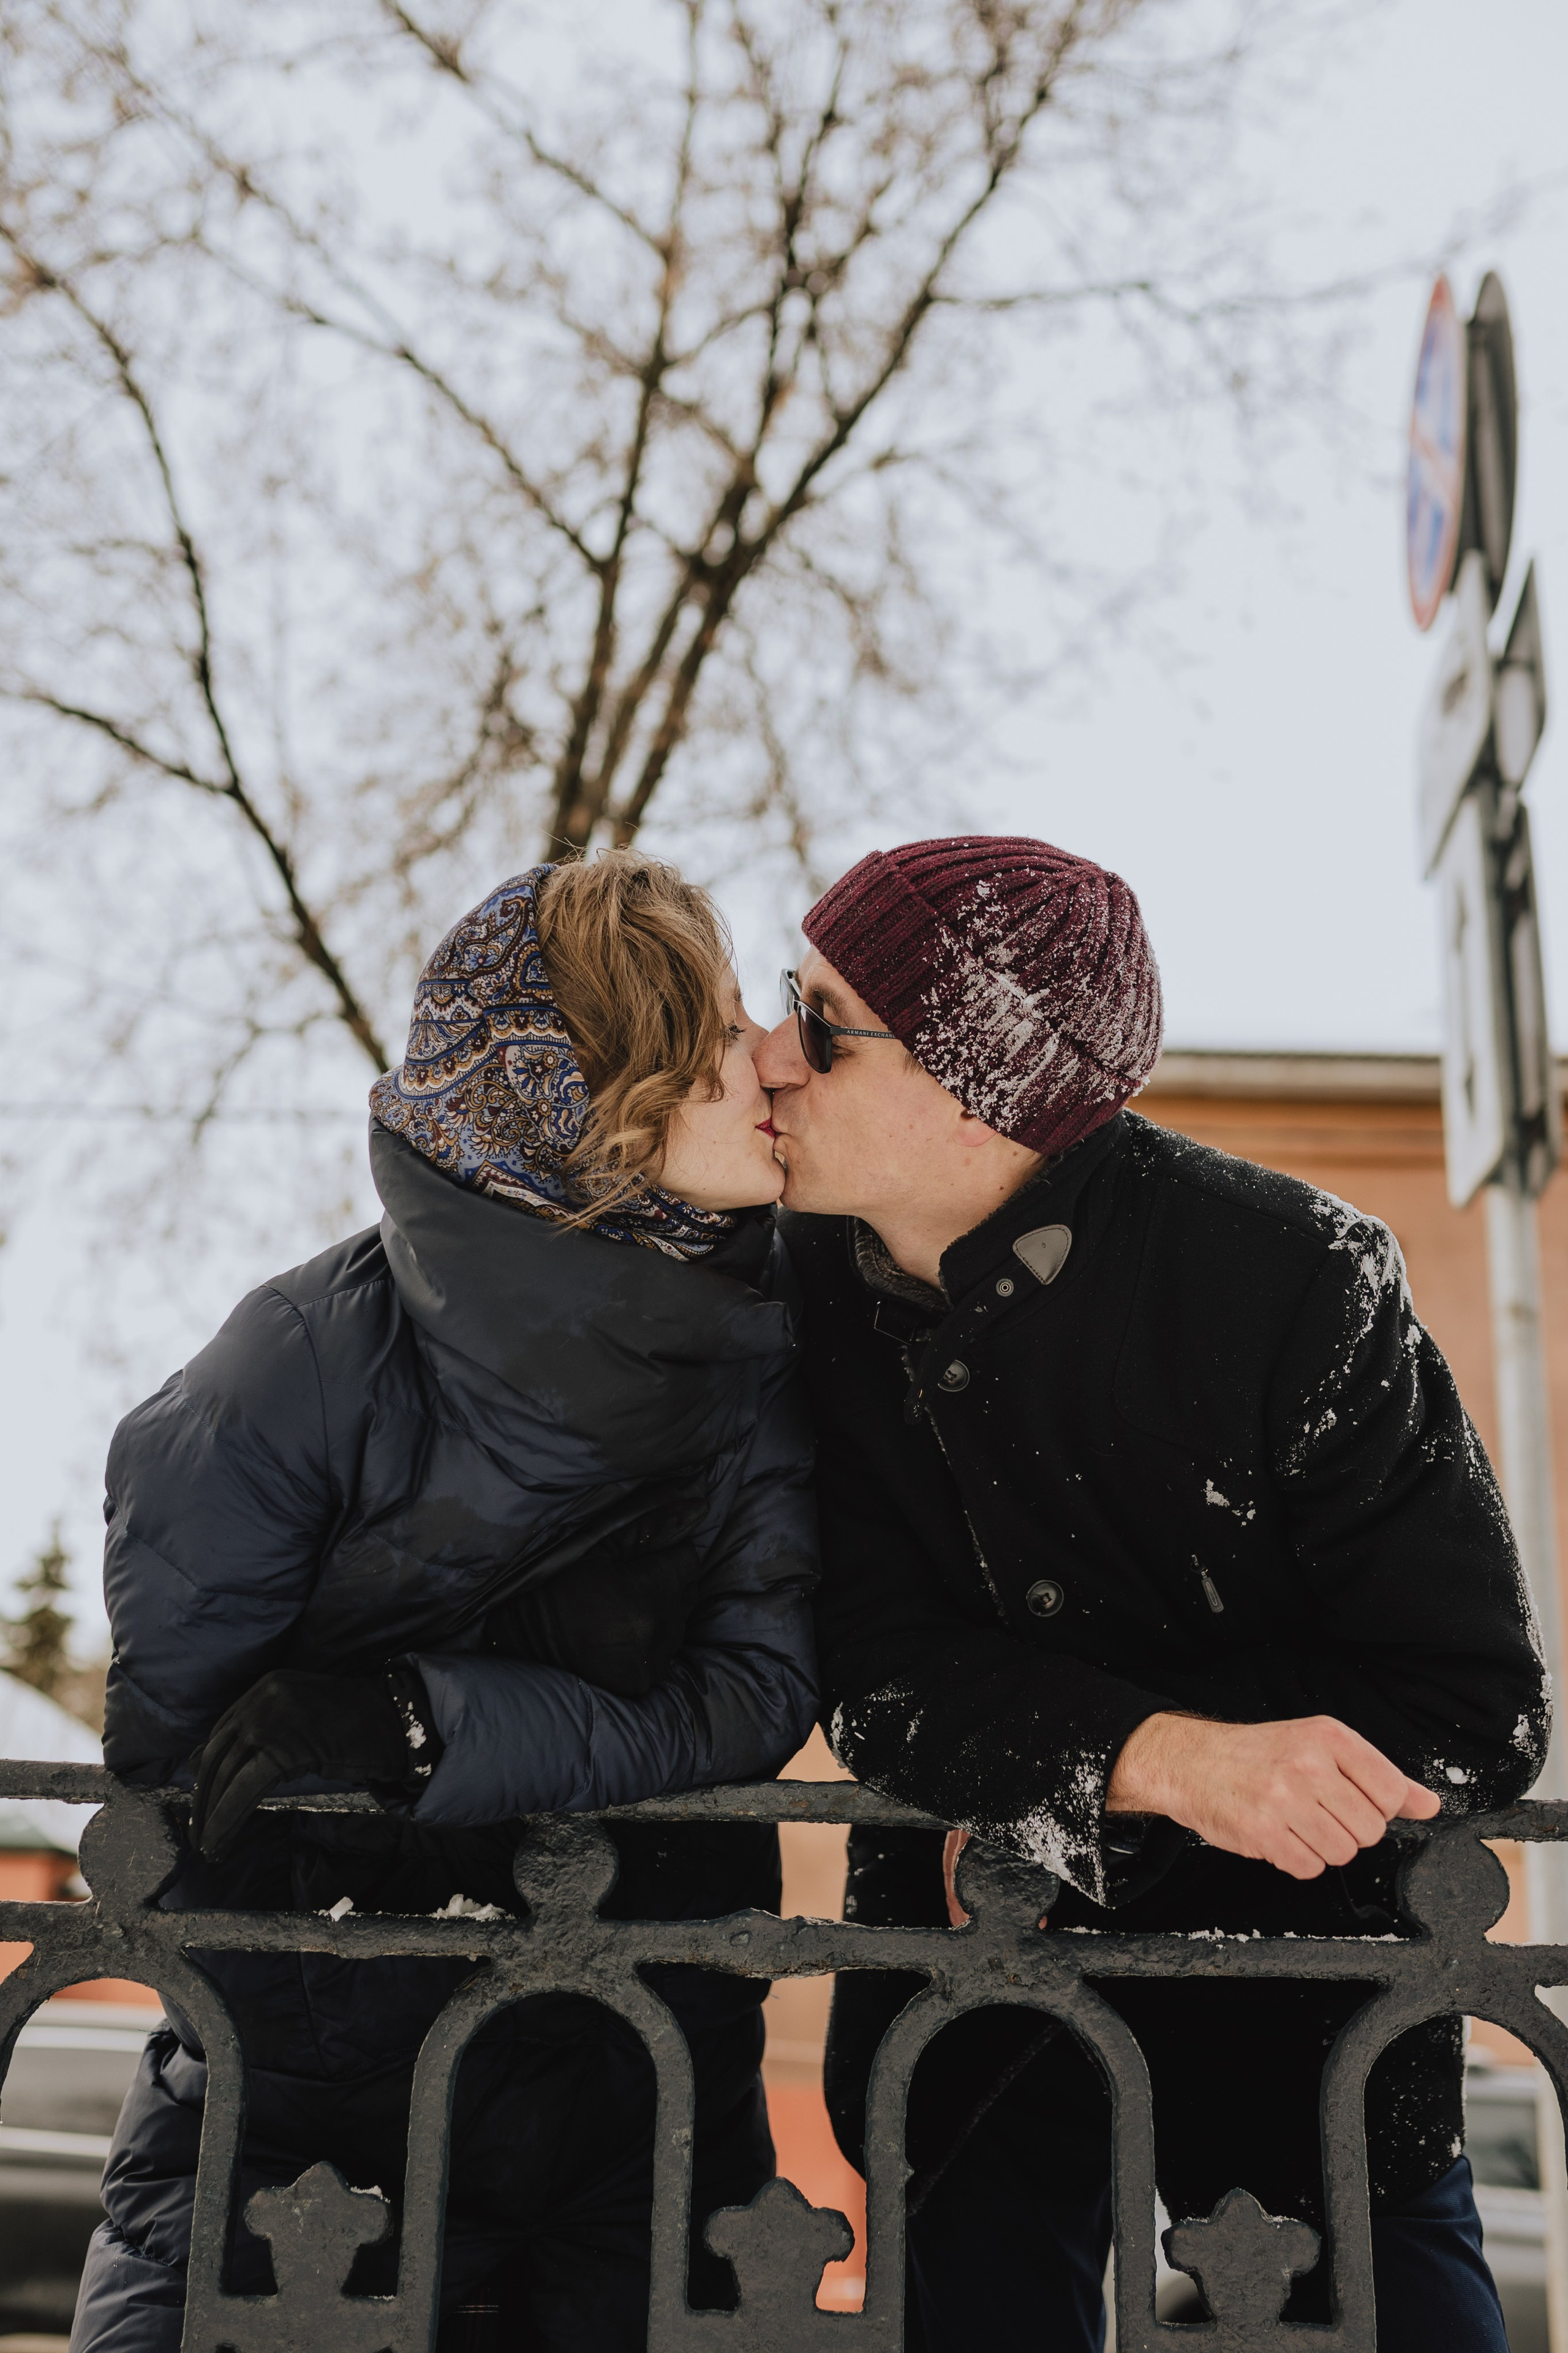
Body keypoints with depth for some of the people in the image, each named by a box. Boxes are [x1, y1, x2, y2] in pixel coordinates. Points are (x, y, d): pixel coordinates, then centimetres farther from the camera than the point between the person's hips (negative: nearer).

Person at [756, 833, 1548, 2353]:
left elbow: (1480, 1711, -18)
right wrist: (1169, 1758, -34)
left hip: (1294, 1944, -2)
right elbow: (879, 1682, -15)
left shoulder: (1291, 1279, -21)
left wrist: (1051, 1780, -22)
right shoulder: (805, 1288, -12)